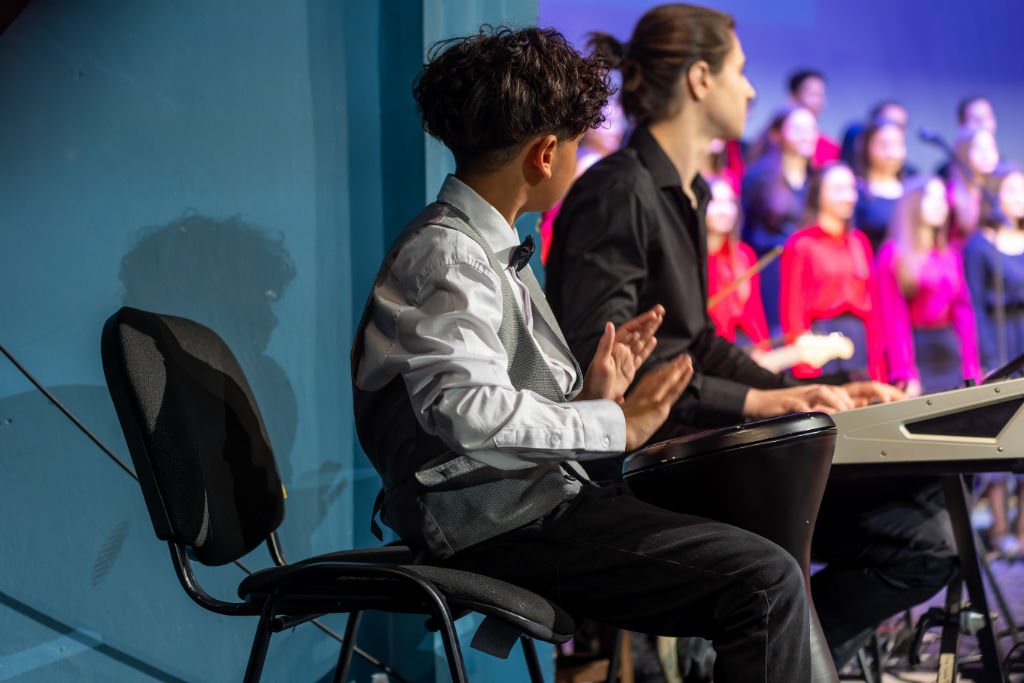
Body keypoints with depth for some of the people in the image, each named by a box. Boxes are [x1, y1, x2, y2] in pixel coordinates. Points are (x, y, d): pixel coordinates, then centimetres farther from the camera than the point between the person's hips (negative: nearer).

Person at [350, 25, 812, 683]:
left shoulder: (489, 248, 18)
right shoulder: (445, 255, -14)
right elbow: (471, 411, -28)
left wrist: (588, 397, 2)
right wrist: (613, 424, -17)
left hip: (535, 500, 11)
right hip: (499, 527, -11)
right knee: (766, 579, -18)